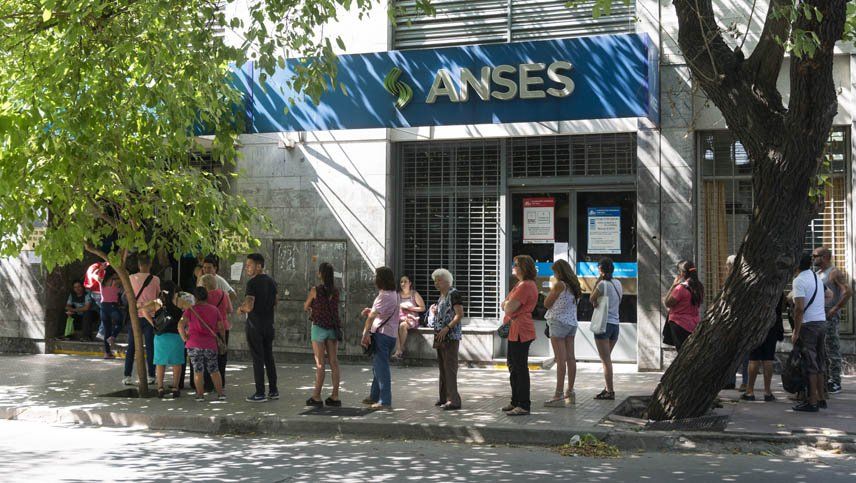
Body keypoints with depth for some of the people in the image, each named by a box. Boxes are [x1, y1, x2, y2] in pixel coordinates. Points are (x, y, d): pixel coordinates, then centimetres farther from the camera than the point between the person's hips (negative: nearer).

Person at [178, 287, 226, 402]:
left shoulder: (191, 309, -1)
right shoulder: (214, 309, 7)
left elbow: (181, 325, -14)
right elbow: (221, 328, 7)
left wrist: (184, 338, -3)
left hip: (194, 344, -2)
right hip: (210, 345, 2)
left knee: (198, 370, 5)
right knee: (214, 370, 13)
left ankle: (200, 394, 2)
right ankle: (220, 393, 9)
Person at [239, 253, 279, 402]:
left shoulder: (253, 282, -16)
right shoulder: (271, 281, 9)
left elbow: (249, 306, -23)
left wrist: (241, 308, -3)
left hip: (255, 324, -7)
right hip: (269, 324, 7)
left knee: (258, 359, -3)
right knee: (269, 357, 14)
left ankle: (260, 393, 0)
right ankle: (273, 390, 17)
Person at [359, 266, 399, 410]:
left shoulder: (384, 296, -17)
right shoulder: (395, 294, 13)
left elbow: (372, 317, -21)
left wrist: (365, 334, -17)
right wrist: (371, 311, 11)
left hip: (381, 334, -10)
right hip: (391, 334, 10)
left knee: (381, 367, -6)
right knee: (378, 366, 19)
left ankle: (385, 401, -5)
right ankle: (375, 397, 29)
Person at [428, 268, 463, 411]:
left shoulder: (454, 294, -10)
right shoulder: (442, 296, 17)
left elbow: (460, 315, -17)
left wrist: (447, 328, -23)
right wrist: (434, 312, 8)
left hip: (451, 336, -9)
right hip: (440, 337, 10)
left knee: (450, 367, -10)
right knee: (442, 367, 13)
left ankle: (453, 400, -10)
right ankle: (444, 397, 20)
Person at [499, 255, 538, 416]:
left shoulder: (525, 286, -17)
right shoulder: (522, 284, 19)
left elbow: (509, 308, -20)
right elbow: (505, 306, 20)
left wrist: (507, 303, 1)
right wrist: (508, 303, -2)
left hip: (520, 331, -11)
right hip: (515, 331, 11)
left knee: (520, 368, -7)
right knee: (513, 365, 16)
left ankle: (524, 406, -2)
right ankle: (516, 402, 25)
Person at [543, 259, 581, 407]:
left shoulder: (559, 284, -12)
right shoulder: (574, 285, 11)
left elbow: (547, 304, -5)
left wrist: (551, 287, 5)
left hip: (559, 322, -8)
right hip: (572, 323, 8)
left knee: (561, 359, -9)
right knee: (570, 358, 9)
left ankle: (559, 396, -9)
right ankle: (570, 393, 14)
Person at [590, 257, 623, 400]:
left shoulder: (603, 284, -12)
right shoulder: (618, 284, 8)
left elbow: (592, 300, -1)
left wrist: (596, 282, -2)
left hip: (603, 323, -7)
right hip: (615, 324, 7)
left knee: (606, 360, -3)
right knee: (607, 359, 17)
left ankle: (610, 391, -4)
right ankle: (608, 388, 18)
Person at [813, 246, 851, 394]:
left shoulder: (834, 273, -9)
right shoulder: (817, 273, 17)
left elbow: (848, 292, -20)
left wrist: (835, 309, -20)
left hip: (830, 317, -9)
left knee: (833, 350, -5)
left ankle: (835, 382, -1)